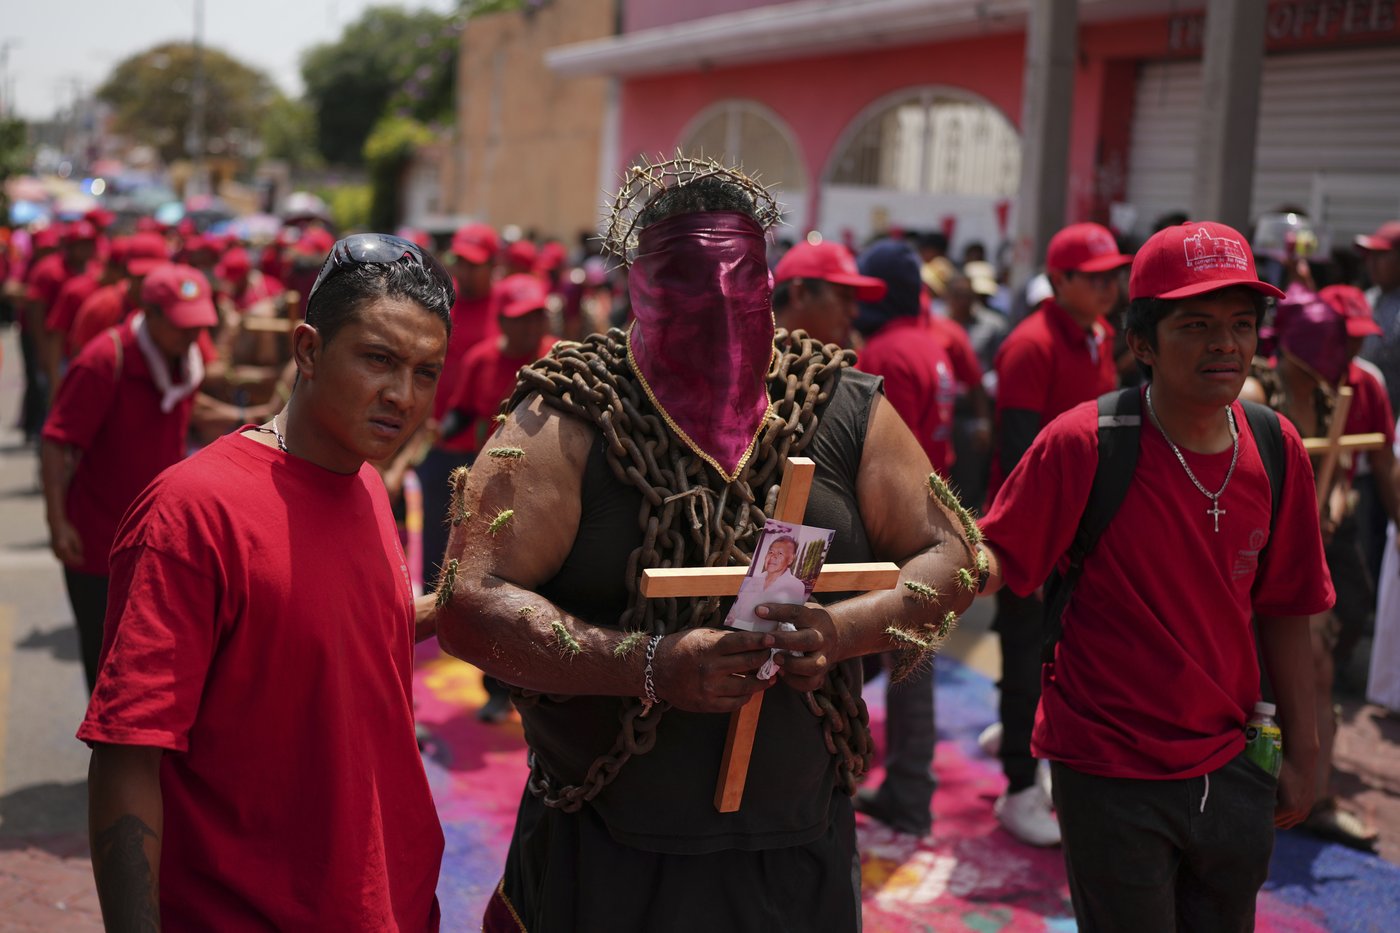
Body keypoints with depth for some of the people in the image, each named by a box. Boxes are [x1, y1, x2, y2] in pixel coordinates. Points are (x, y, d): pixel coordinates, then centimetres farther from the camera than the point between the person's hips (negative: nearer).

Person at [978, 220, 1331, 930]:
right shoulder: (1083, 443, -17)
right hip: (1111, 777, -5)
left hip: (1231, 771, 5)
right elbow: (998, 560, -14)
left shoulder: (1277, 451, -3)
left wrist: (1303, 752, 8)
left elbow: (1283, 611, 5)